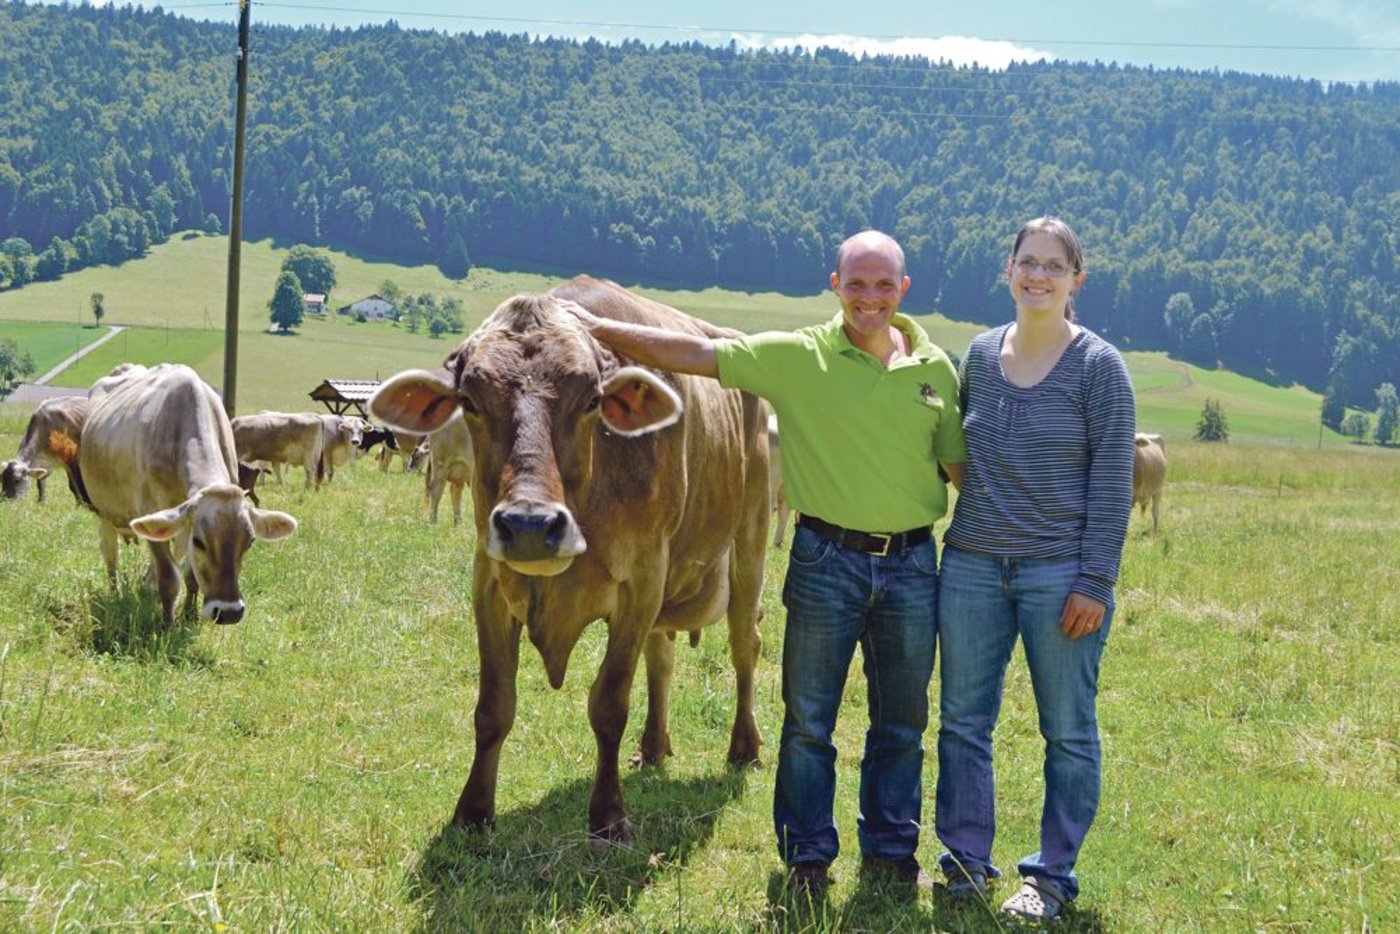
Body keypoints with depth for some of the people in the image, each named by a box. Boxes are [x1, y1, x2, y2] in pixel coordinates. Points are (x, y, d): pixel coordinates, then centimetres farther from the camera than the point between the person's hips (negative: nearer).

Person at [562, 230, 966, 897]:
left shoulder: (935, 369, 4)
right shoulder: (798, 358, -4)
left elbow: (961, 464, 11)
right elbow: (697, 354, -8)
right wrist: (600, 330, -14)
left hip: (912, 564, 2)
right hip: (825, 560, -2)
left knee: (902, 721, 12)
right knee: (809, 718, 6)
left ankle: (891, 852, 27)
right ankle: (807, 857, 19)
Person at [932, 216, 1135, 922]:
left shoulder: (1098, 366, -5)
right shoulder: (980, 354, 7)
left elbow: (1113, 482, -7)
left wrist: (1095, 583, -12)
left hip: (1060, 574, -4)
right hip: (972, 567, 4)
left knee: (1068, 732, 5)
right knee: (962, 722, 9)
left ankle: (1053, 875, 17)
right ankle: (965, 860, 23)